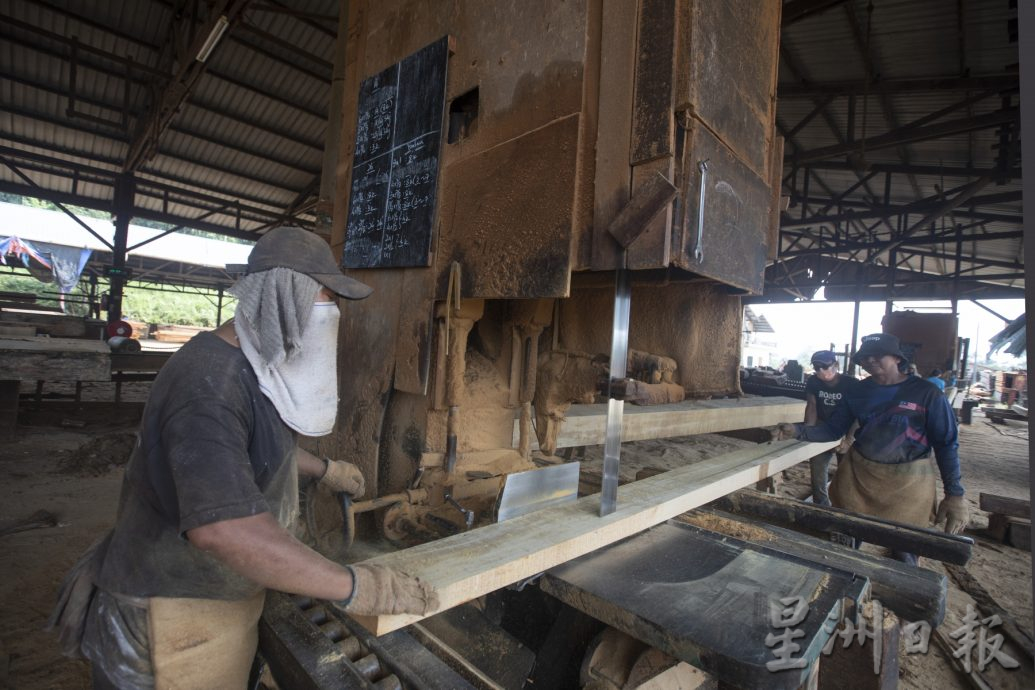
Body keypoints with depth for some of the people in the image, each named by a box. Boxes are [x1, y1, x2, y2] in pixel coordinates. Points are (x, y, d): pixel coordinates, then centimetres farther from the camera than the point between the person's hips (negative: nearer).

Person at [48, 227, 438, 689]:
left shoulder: (256, 367, 2)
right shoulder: (210, 383, -30)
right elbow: (221, 526, -40)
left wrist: (323, 470, 21)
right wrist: (351, 587, -37)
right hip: (177, 612, -8)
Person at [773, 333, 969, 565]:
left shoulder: (926, 393, -7)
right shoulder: (860, 391, 3)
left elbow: (946, 443, -6)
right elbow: (832, 429, 5)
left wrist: (955, 494, -11)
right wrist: (798, 431, -12)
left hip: (907, 483, -3)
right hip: (857, 475, 4)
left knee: (904, 548, 7)